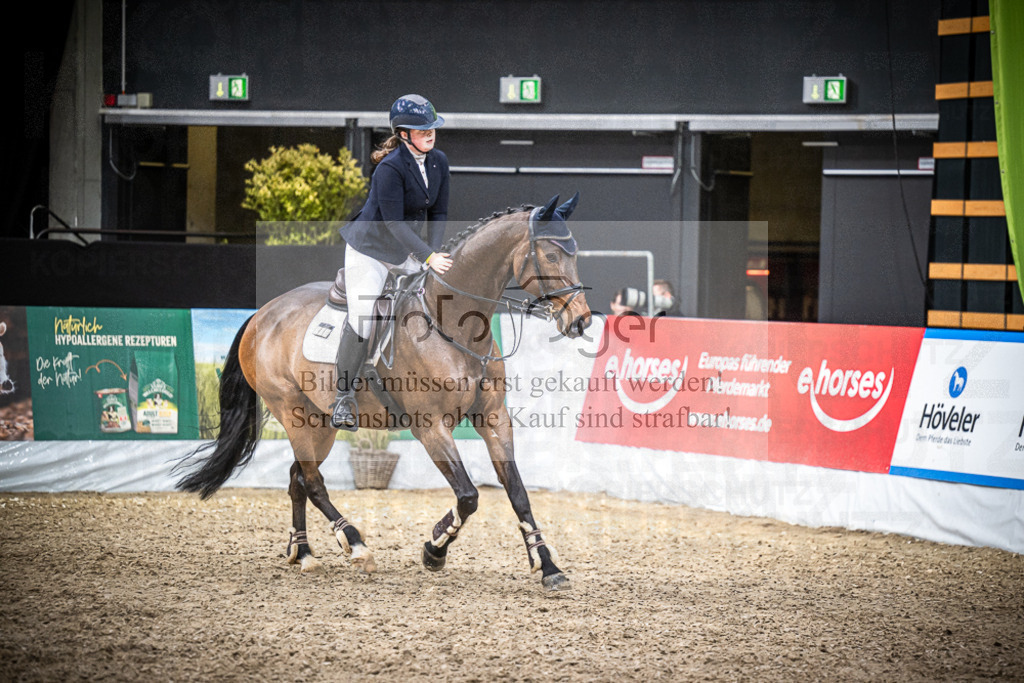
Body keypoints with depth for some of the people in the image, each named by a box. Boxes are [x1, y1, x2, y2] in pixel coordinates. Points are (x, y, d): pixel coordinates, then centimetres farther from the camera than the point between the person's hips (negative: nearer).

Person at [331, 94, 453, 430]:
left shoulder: (439, 162, -2)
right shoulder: (390, 168, -25)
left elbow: (439, 213, 2)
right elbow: (394, 223, -27)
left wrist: (434, 254, -12)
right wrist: (428, 257, -32)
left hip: (406, 251, 7)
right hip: (369, 248, -7)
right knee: (360, 323, -14)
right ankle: (344, 397, -3)